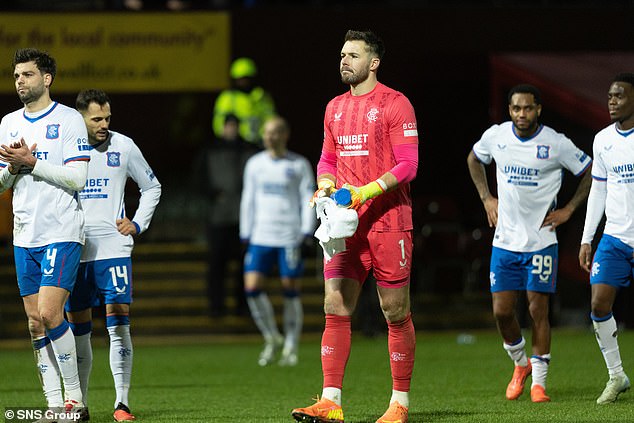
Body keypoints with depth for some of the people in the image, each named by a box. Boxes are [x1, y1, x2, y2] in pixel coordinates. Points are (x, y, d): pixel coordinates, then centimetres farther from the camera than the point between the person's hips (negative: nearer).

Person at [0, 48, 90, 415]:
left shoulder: (68, 120, -5)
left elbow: (77, 178, -12)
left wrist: (31, 162, -16)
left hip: (61, 233, -6)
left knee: (50, 315, -17)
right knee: (36, 323, 3)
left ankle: (75, 397, -7)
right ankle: (54, 405, 7)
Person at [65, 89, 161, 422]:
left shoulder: (123, 146, 2)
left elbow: (152, 187, 15)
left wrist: (138, 224, 3)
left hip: (114, 248, -1)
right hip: (74, 252, 1)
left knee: (118, 323, -11)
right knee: (78, 329, 6)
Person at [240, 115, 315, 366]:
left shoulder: (299, 165, 2)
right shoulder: (255, 164, 10)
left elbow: (308, 200, 1)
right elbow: (248, 201, 15)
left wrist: (306, 233, -9)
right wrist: (246, 235, 10)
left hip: (290, 239, -3)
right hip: (261, 237, 3)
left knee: (291, 291, -1)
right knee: (252, 287, -9)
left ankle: (291, 348, 11)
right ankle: (271, 340, 8)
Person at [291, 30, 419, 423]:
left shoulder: (395, 104, -5)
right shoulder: (336, 107, 15)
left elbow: (408, 165, -10)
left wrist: (367, 191, -20)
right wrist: (325, 185, 2)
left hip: (388, 223, -6)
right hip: (346, 224, 6)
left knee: (396, 313, 1)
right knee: (335, 309, -3)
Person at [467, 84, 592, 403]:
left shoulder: (556, 144, -10)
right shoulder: (496, 136, -1)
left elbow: (591, 172, 3)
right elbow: (474, 159, 21)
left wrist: (568, 210, -2)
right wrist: (486, 199, 12)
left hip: (541, 241, -3)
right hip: (505, 241, 3)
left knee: (538, 310, -4)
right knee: (502, 311, 0)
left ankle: (538, 382, 5)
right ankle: (520, 365, 26)